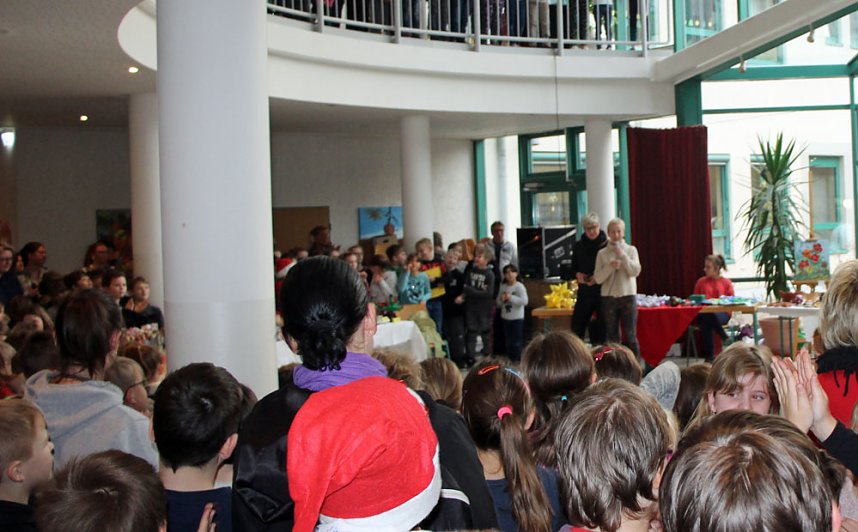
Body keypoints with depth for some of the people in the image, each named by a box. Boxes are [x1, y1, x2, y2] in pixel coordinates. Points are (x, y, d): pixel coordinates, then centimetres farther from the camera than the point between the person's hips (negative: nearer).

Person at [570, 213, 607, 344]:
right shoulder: (578, 246, 9)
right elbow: (573, 267, 17)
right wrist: (578, 274, -3)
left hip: (603, 290, -4)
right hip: (584, 290, 4)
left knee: (602, 327, 0)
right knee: (577, 323, 1)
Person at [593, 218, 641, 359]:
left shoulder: (631, 250, 5)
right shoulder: (602, 253, 4)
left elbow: (635, 271, -7)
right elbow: (598, 279, -2)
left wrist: (622, 255, -14)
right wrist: (610, 266, -16)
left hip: (628, 296, -1)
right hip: (608, 298, 1)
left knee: (630, 336, 0)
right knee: (611, 337, 5)